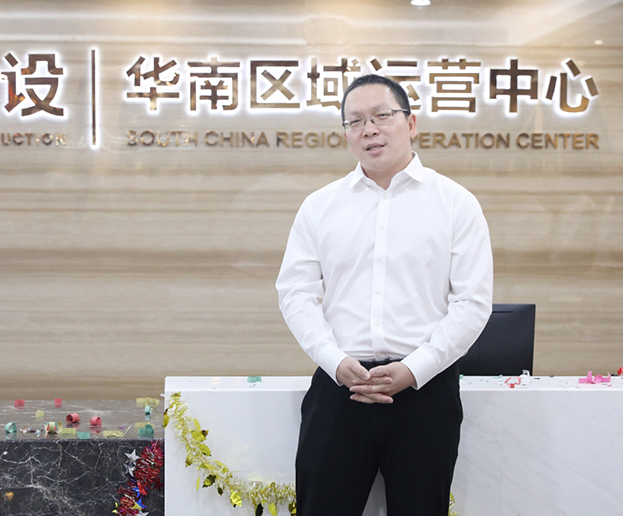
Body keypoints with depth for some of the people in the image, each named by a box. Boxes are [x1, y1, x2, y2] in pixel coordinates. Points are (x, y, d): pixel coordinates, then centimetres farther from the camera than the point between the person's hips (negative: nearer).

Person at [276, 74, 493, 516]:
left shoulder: (456, 203, 3)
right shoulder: (319, 206, 10)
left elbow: (473, 302, -2)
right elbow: (296, 293, 5)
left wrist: (413, 370, -12)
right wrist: (338, 363, -10)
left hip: (426, 388, -1)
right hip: (338, 385, 2)